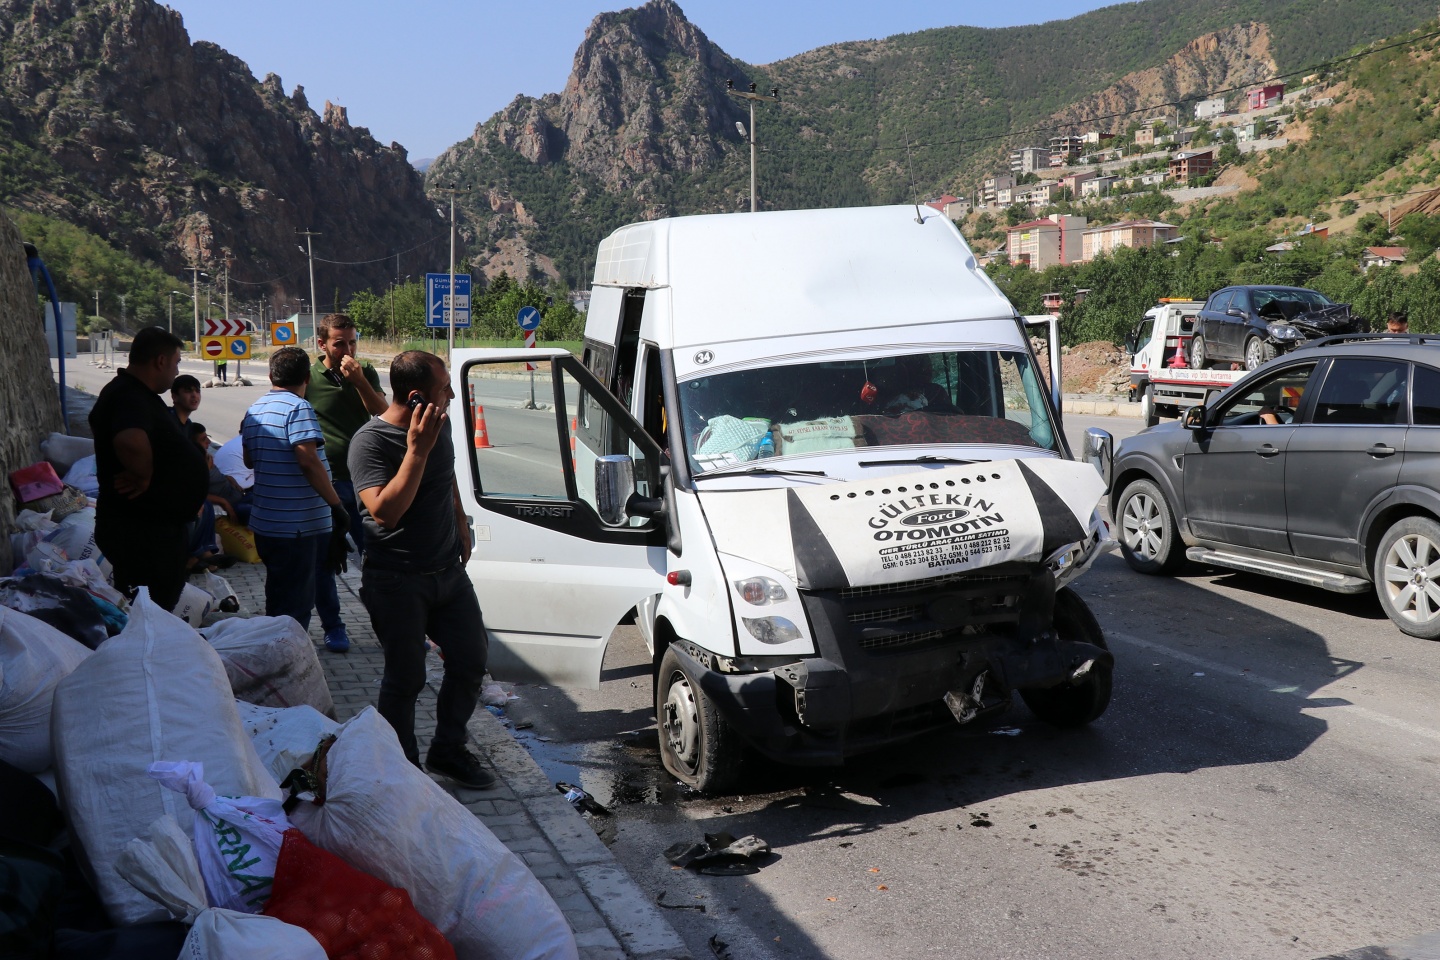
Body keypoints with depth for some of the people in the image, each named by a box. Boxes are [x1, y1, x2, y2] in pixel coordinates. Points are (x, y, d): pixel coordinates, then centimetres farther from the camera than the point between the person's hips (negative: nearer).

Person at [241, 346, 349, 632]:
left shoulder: (254, 410, 12)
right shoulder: (298, 408, -15)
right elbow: (308, 460, -25)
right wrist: (336, 505, -22)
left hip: (264, 522, 9)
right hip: (297, 526, -9)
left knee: (277, 601, 22)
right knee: (295, 606, -1)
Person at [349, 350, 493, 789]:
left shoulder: (439, 425, 2)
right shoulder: (370, 442, -19)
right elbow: (385, 511, -31)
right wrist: (417, 449, -33)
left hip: (448, 571, 7)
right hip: (397, 583, -7)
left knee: (471, 660, 11)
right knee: (405, 678, 3)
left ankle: (448, 751, 30)